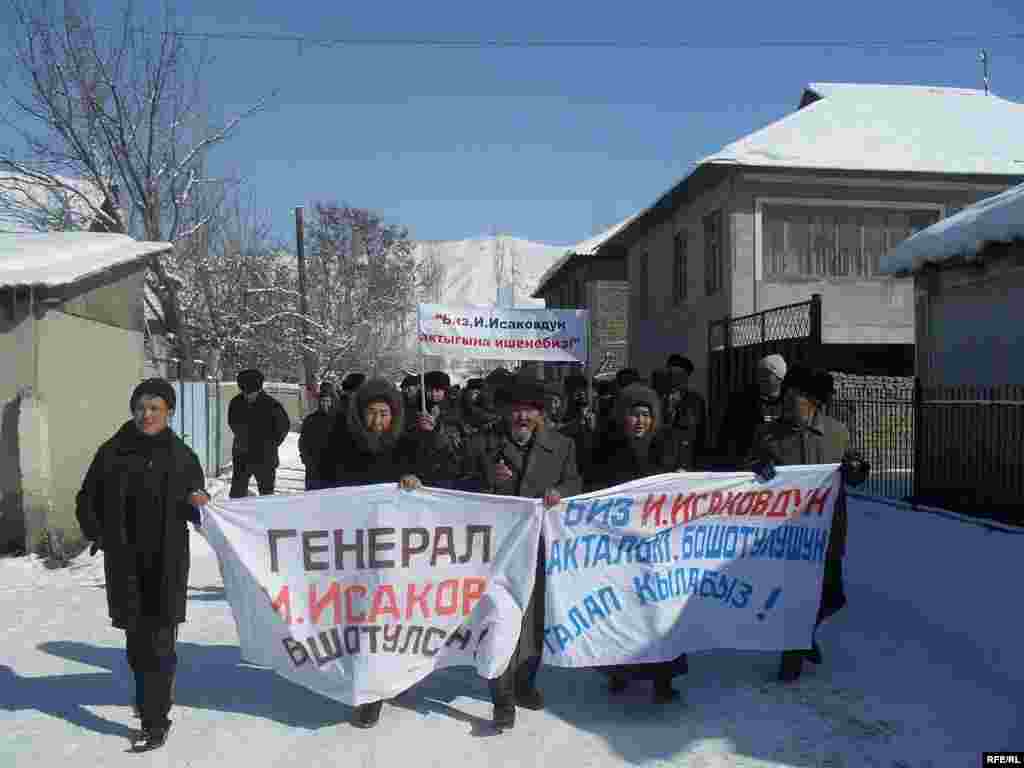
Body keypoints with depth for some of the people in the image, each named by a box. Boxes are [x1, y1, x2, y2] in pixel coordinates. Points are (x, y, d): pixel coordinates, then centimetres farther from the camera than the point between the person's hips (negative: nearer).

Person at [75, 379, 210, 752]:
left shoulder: (182, 456, -1)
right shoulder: (113, 452, 0)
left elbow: (195, 511, 5)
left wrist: (198, 503, -16)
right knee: (136, 636, 15)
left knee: (159, 640, -3)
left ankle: (155, 720, 5)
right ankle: (150, 695, 39)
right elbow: (87, 500, 11)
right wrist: (98, 534, -2)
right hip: (124, 563, 2)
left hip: (167, 564, -2)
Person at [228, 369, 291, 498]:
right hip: (241, 456, 3)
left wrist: (273, 443, 0)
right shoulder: (235, 403, -2)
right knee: (237, 492, 6)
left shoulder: (270, 404, -12)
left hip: (264, 458, -2)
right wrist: (241, 439, 9)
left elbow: (284, 425, 3)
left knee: (266, 493, 9)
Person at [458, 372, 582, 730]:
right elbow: (463, 491, 2)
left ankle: (524, 683, 36)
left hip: (542, 546, 3)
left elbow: (574, 482, 12)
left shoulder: (561, 446, 5)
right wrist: (488, 481, -18)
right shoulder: (482, 444, 0)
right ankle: (503, 700, 6)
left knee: (535, 618, 15)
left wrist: (560, 492, -11)